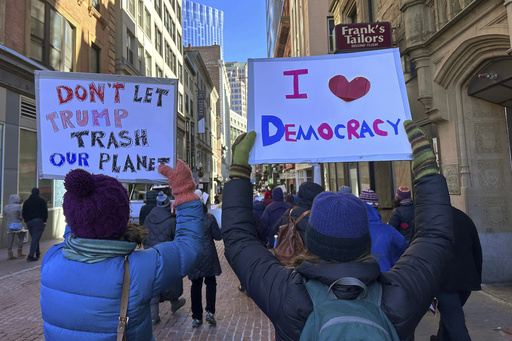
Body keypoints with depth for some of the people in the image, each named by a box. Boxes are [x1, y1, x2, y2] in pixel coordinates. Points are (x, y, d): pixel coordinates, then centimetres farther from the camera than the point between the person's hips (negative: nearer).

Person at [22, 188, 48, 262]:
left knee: (34, 238, 17)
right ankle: (31, 256, -13)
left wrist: (26, 221, 20)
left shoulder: (26, 202, 14)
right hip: (39, 221, -5)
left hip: (29, 222, 5)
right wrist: (44, 220, 1)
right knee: (35, 239, -7)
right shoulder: (41, 201, -1)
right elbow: (45, 212, -6)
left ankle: (37, 253, 25)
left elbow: (23, 213, 15)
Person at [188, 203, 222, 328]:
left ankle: (196, 317, 17)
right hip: (208, 255, -1)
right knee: (210, 283, 14)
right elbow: (218, 236, -6)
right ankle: (210, 312, 5)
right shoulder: (210, 218, -9)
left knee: (196, 286, 10)